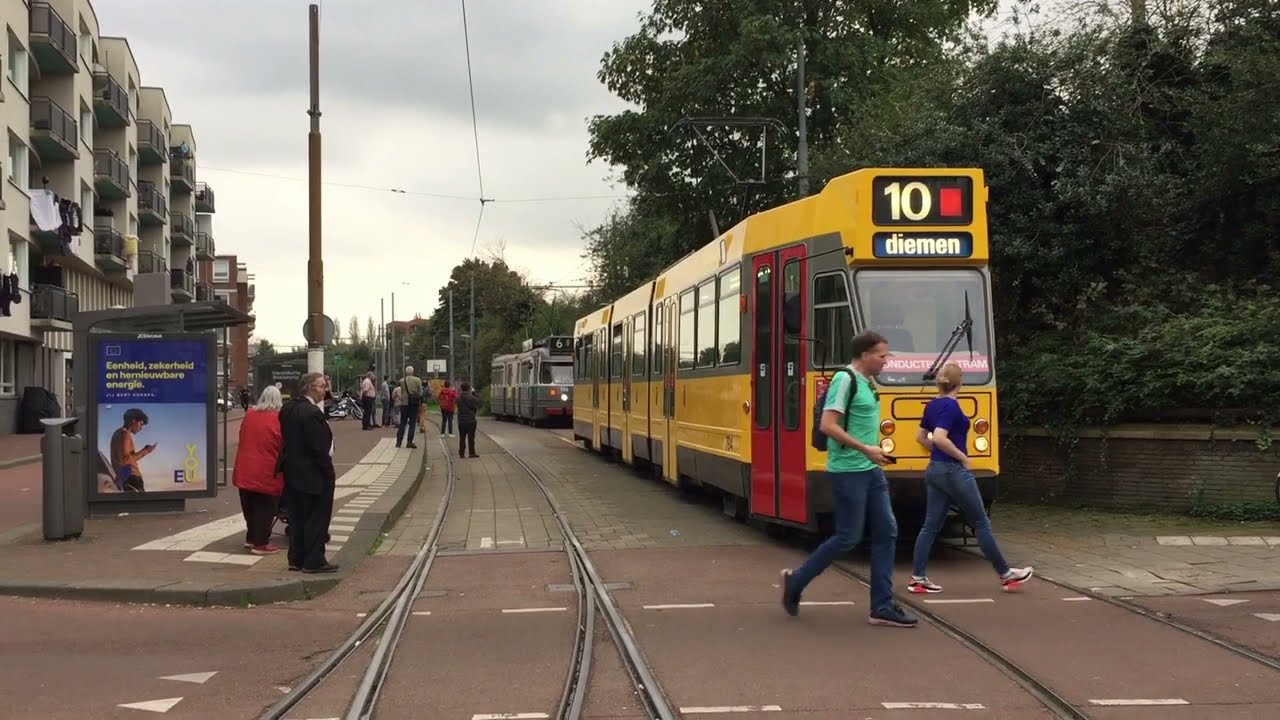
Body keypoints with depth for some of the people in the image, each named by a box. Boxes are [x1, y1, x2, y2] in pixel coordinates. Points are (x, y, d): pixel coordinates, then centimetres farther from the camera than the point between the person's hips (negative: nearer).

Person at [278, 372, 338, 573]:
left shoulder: (288, 409, 6)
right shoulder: (313, 413, -22)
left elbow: (286, 440, 12)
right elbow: (319, 449, -21)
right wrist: (330, 474, -14)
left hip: (292, 472, 9)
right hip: (313, 475, -9)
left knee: (297, 517, 15)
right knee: (316, 517, 1)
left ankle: (296, 559, 21)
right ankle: (313, 561, 6)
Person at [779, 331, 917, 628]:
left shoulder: (866, 383, 13)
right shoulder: (845, 380, -14)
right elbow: (828, 426, -22)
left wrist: (874, 452, 14)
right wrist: (865, 449, -19)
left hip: (870, 471, 9)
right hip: (848, 471, -9)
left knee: (886, 532, 5)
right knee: (848, 537, -4)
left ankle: (882, 607, 9)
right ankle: (796, 580, 14)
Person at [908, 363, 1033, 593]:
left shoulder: (932, 405, 9)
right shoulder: (951, 406, -16)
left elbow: (921, 437, 18)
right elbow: (939, 438, -27)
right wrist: (962, 457, -17)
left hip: (934, 470, 8)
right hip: (954, 471, -8)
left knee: (931, 525, 7)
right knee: (981, 523, 3)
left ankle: (917, 578, 4)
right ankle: (1006, 574, 13)